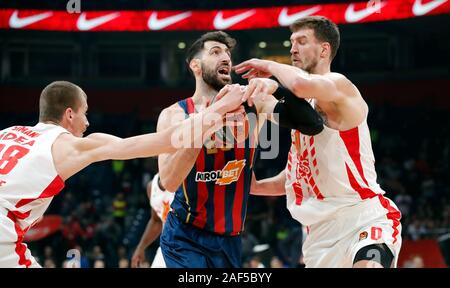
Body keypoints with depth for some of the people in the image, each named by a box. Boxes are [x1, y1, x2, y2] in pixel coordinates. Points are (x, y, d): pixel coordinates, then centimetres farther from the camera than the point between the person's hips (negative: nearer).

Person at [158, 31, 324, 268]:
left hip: (230, 240, 4)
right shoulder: (174, 115, -8)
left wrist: (277, 87, -30)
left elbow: (313, 125, -14)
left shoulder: (250, 102, -2)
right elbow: (169, 182, -21)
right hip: (185, 239, -4)